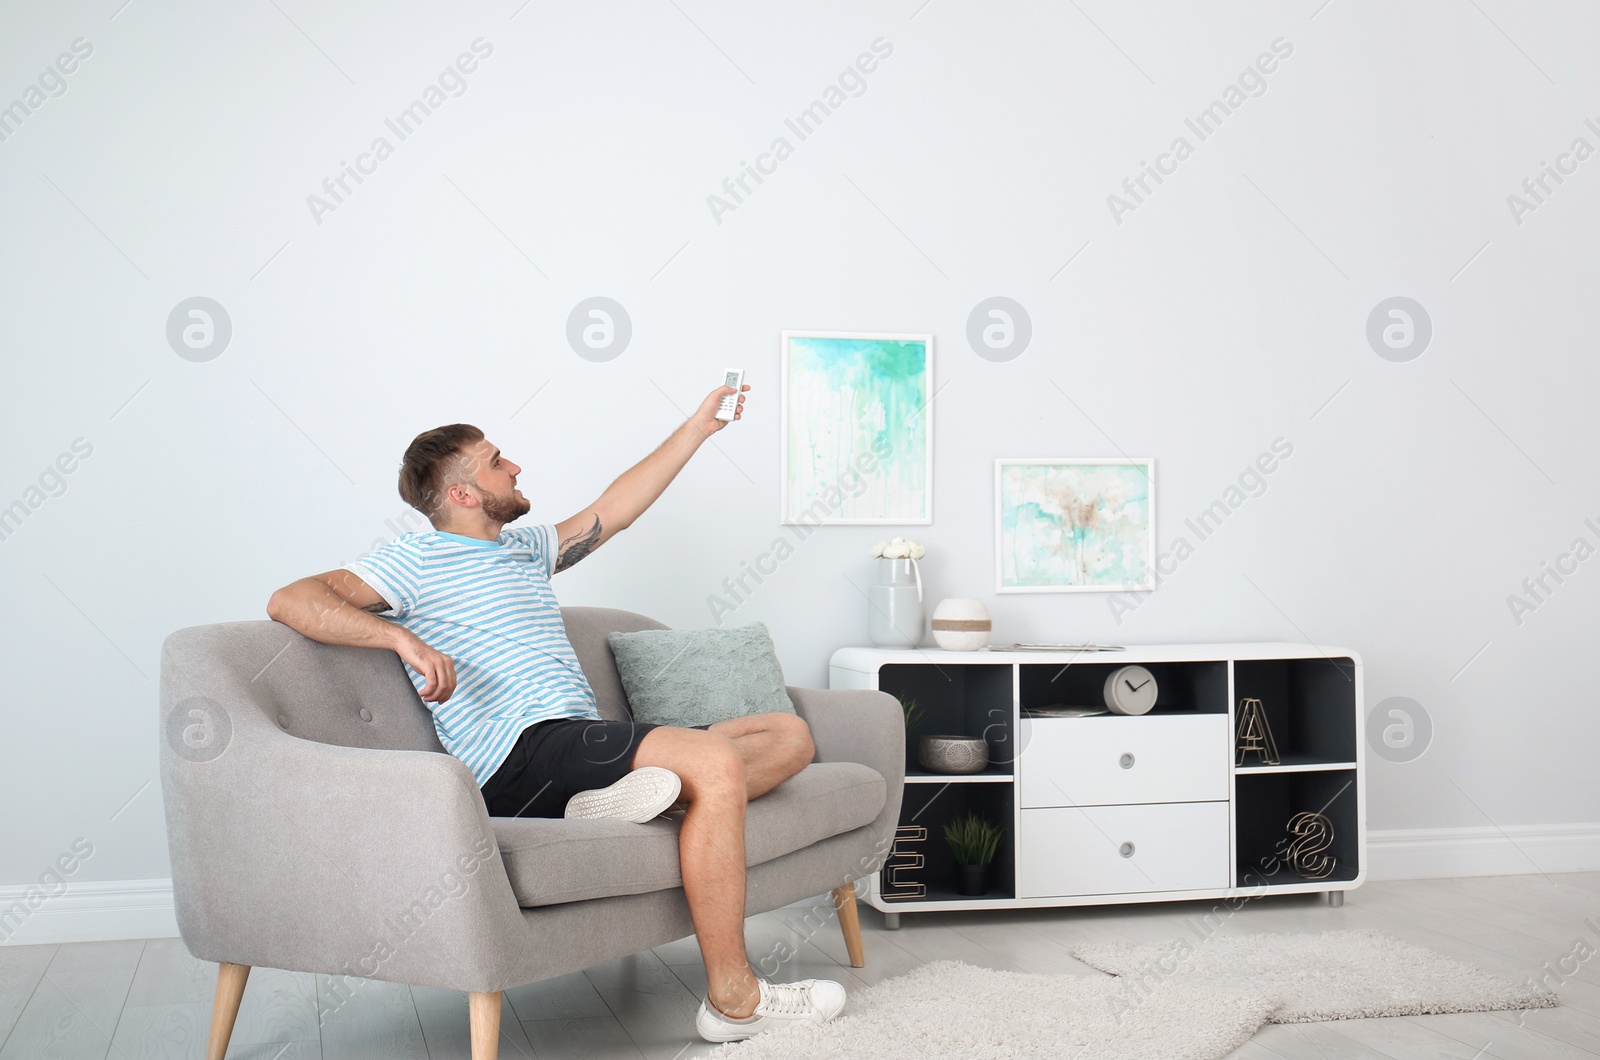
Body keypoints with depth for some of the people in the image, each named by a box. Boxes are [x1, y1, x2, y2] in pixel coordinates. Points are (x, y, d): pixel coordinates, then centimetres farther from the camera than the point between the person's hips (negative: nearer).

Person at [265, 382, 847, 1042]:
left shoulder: (526, 550, 29)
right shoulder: (419, 560, 5)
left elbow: (612, 511, 34)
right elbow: (290, 600, -5)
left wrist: (699, 426, 33)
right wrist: (402, 637, -23)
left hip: (582, 750, 9)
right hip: (521, 753, -9)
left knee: (789, 736, 4)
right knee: (717, 762, -29)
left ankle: (644, 790, -24)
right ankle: (732, 999, -27)